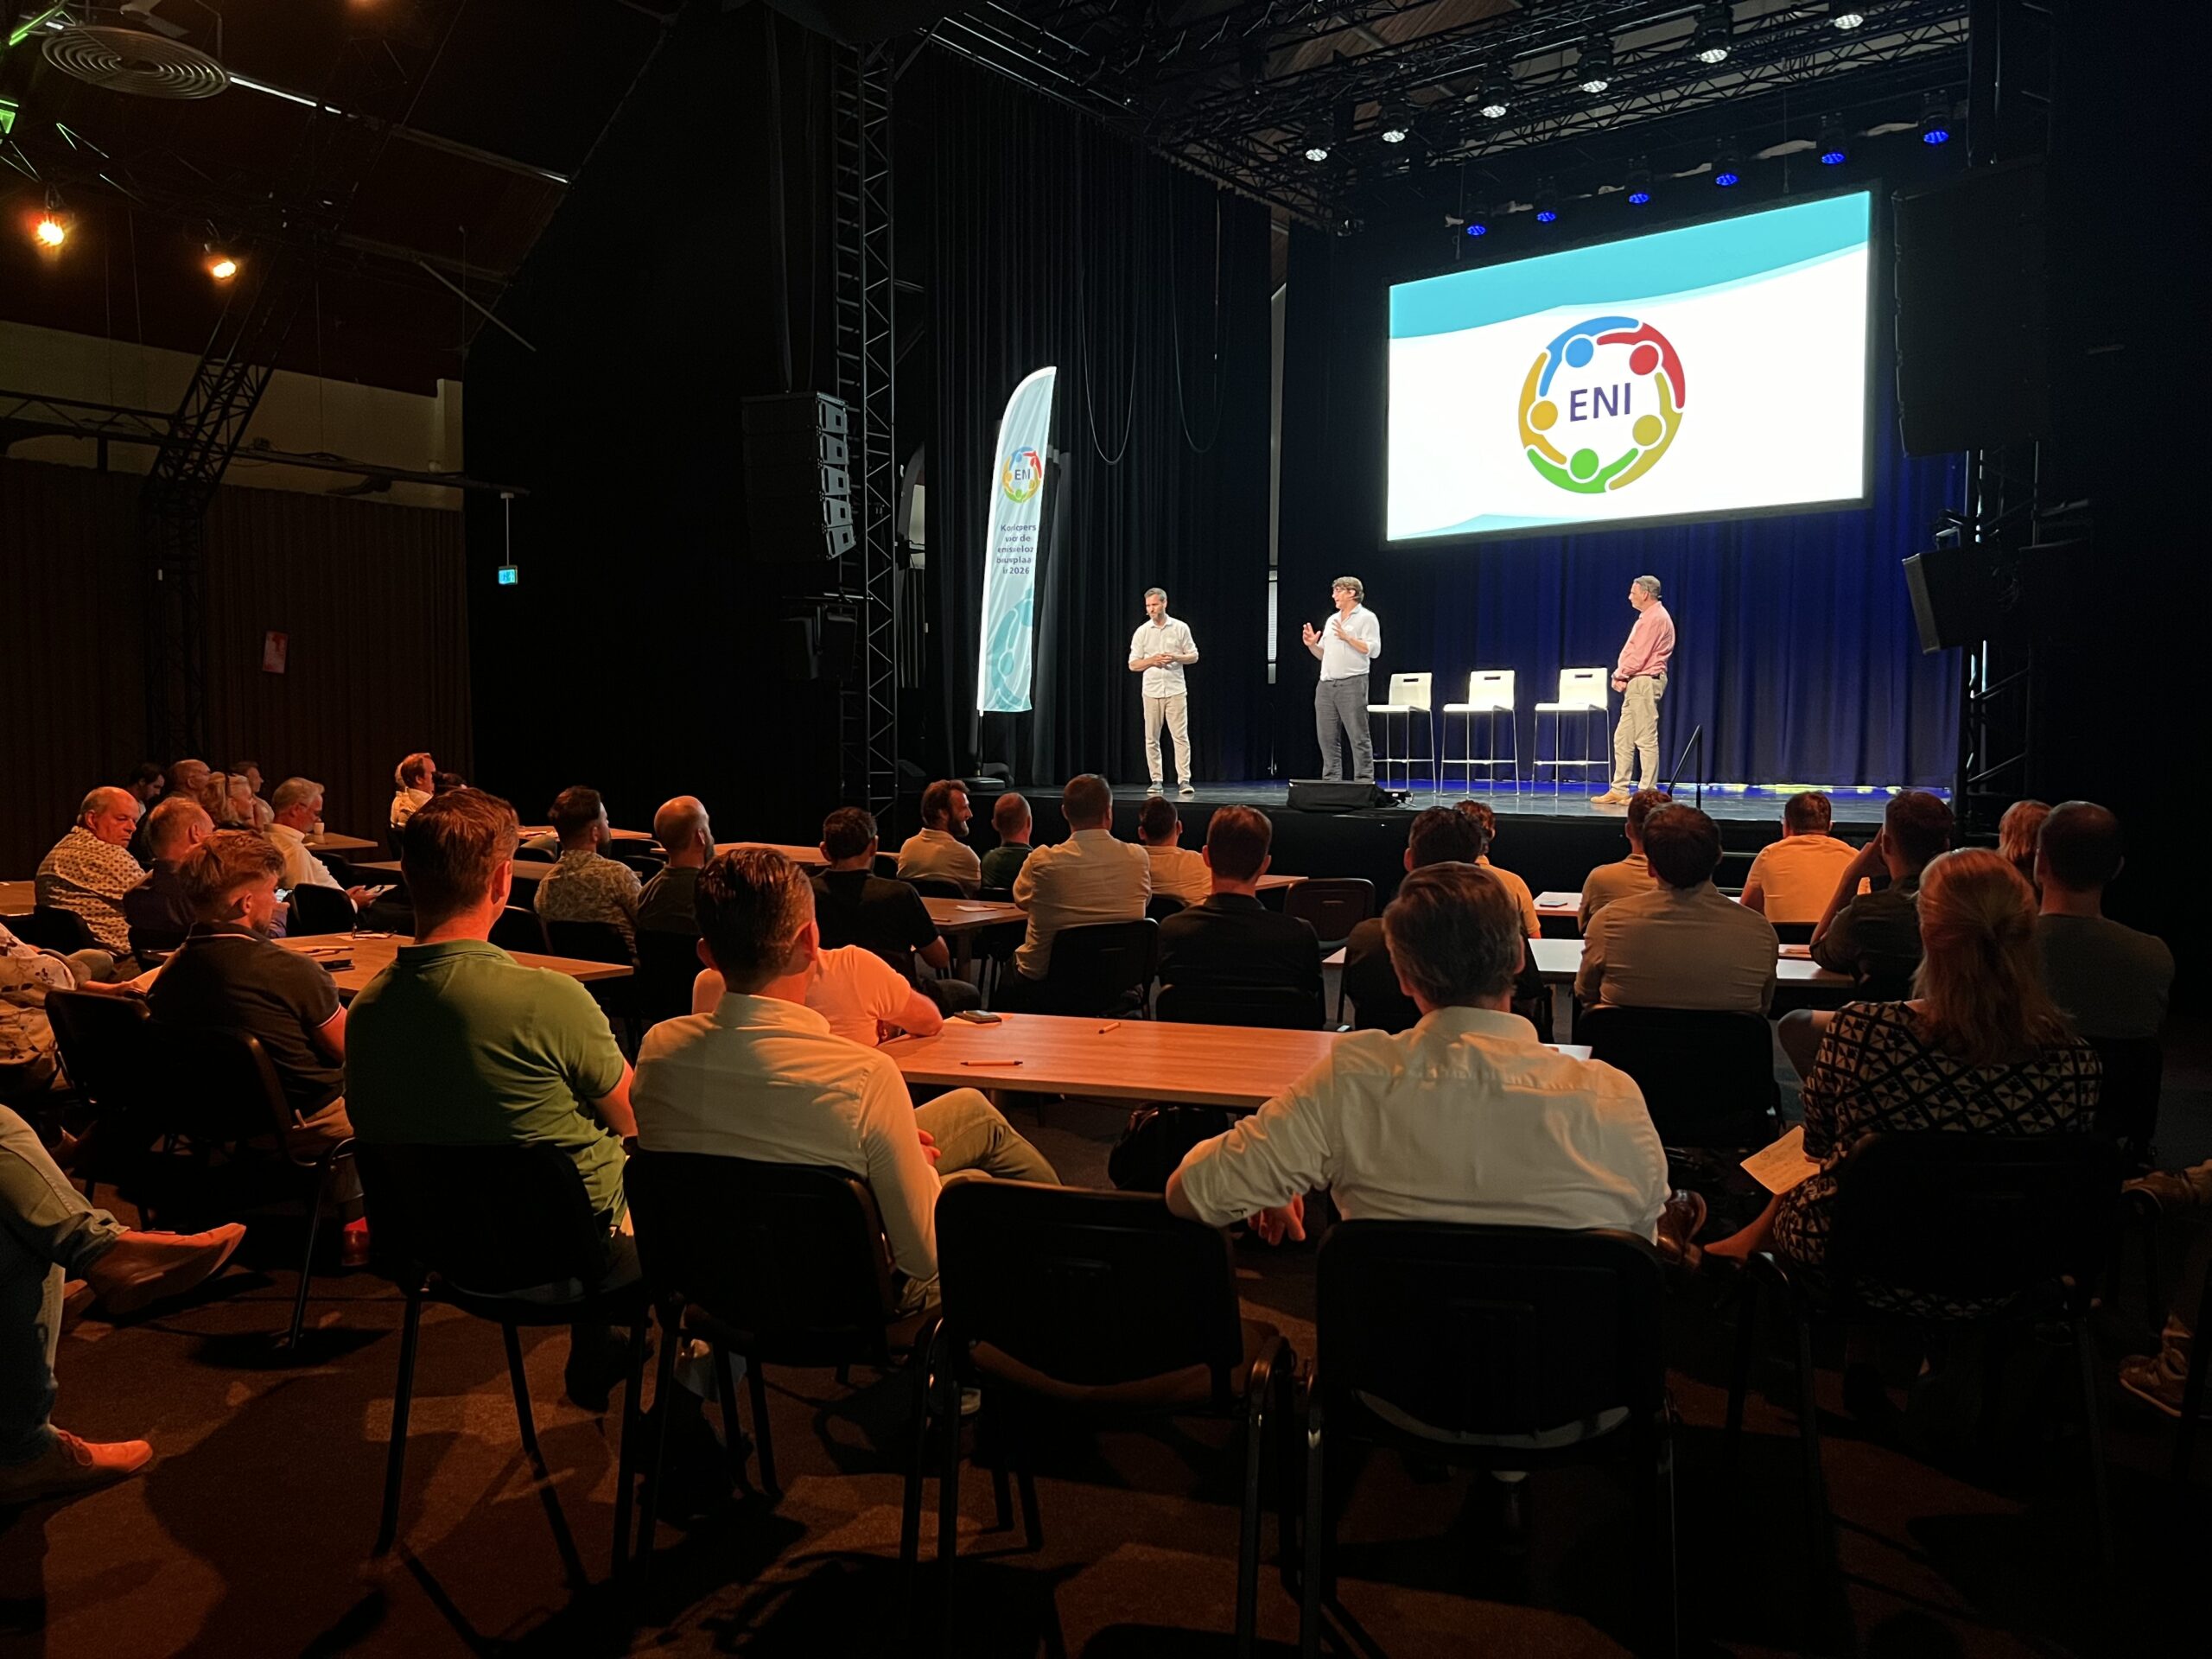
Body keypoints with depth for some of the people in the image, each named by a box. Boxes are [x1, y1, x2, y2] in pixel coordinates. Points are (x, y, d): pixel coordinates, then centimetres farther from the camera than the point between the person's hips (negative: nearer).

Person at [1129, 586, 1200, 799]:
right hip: (1151, 691, 2)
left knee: (1181, 736, -7)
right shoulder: (1141, 632, 4)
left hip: (1175, 691, -2)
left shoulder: (1180, 628, 2)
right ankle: (1157, 781, 10)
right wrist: (1152, 660, -13)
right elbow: (1133, 665, 3)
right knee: (1151, 739, 3)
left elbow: (1194, 656, 5)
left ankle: (1184, 780, -7)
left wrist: (1176, 658, -13)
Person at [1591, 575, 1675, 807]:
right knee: (1623, 738, 10)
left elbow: (1639, 655, -18)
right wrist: (1620, 675, 3)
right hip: (1635, 683, 11)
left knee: (1646, 739, -8)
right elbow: (1630, 651, 18)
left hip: (1646, 681, -11)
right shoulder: (1647, 617, 20)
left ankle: (1648, 793, -6)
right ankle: (1619, 790, 12)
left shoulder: (1656, 618, -13)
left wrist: (1620, 675, -6)